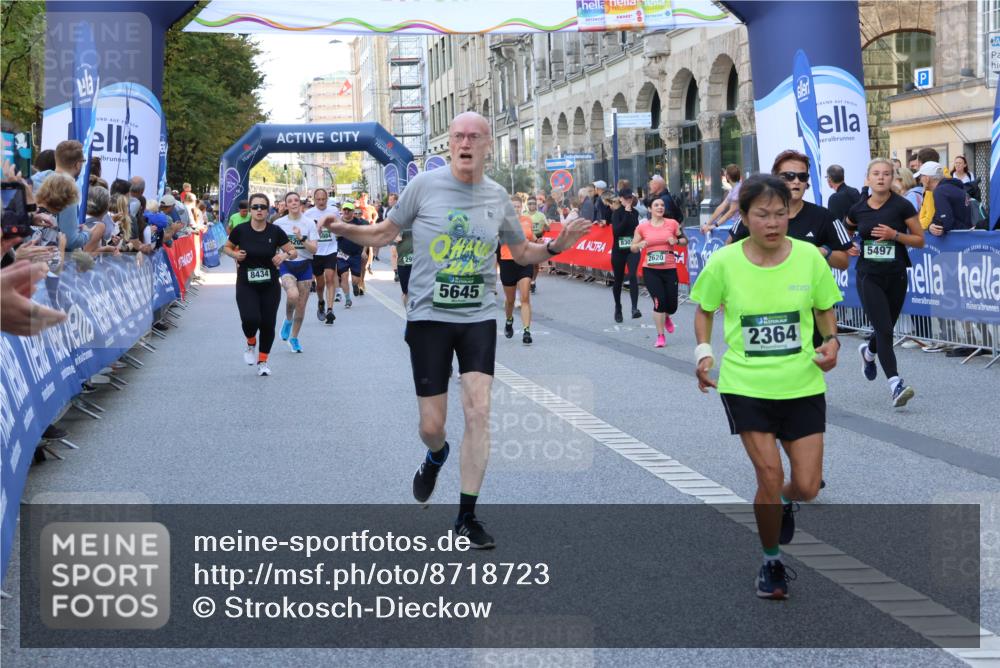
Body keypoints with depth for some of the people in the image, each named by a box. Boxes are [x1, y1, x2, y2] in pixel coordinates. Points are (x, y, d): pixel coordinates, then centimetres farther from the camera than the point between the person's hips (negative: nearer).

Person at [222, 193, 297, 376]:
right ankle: (251, 343, 15)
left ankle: (263, 361, 24)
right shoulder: (240, 230, -6)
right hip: (246, 285, -1)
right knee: (251, 319, -20)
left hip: (270, 286, 1)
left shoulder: (275, 231, -6)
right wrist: (235, 254, -10)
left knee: (268, 323, 3)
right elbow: (227, 247, 10)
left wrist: (284, 255, -19)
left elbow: (293, 252, 2)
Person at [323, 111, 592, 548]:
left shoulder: (497, 197, 4)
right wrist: (345, 230, -13)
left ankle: (467, 517, 1)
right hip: (429, 316, -1)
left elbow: (521, 252, 17)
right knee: (432, 424, 0)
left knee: (478, 412, -10)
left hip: (478, 318, 2)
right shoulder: (425, 185, -4)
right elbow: (386, 232, 5)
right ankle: (436, 456, 41)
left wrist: (554, 247, -3)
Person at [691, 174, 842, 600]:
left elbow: (824, 309, 8)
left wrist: (831, 341, -11)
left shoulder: (808, 257, -8)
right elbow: (705, 309, 8)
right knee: (770, 477, -8)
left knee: (807, 486, 1)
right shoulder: (724, 262, -9)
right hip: (746, 385, -1)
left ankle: (783, 503, 40)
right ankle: (772, 563, 16)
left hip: (802, 385, 2)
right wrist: (704, 351, -7)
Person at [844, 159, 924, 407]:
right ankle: (895, 384, -15)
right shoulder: (858, 209, 0)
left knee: (886, 329, 14)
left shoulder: (902, 206, -7)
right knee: (884, 330, -12)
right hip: (868, 277, -1)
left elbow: (920, 240, -3)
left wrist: (894, 235, -18)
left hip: (895, 277, 1)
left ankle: (868, 352, 49)